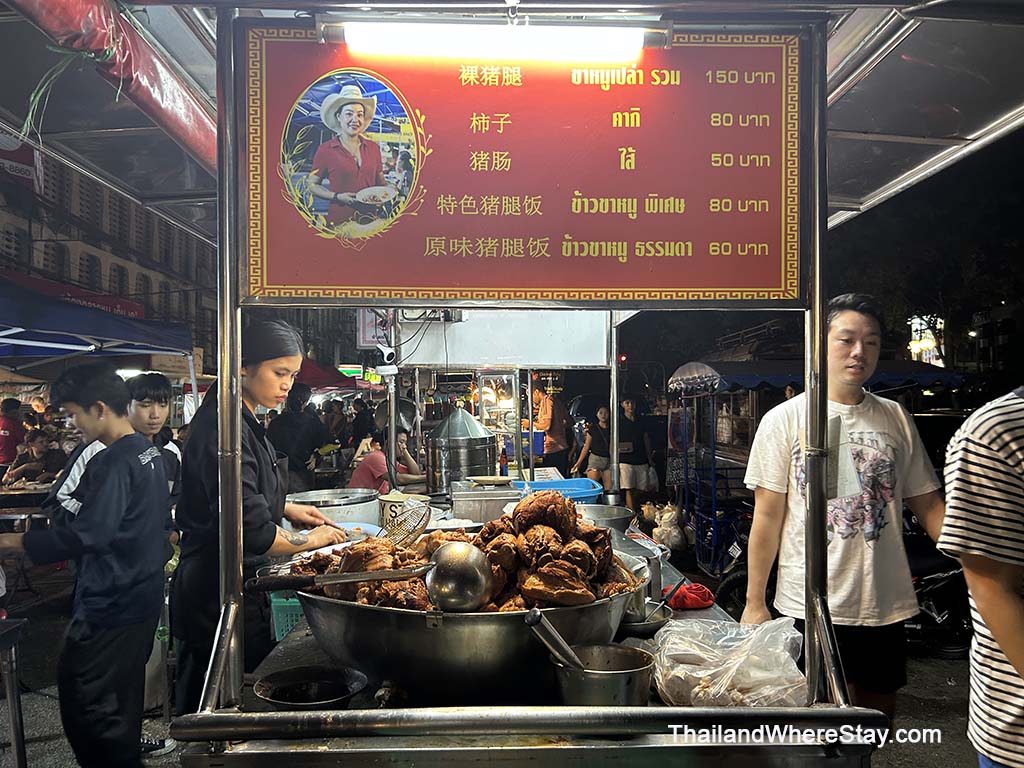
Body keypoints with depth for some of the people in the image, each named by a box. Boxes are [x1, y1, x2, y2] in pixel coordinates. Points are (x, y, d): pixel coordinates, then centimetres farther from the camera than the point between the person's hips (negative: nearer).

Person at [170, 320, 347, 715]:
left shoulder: (244, 421, 9)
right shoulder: (223, 427, -23)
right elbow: (250, 532, -26)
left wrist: (286, 508, 9)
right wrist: (312, 539, -12)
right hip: (215, 597, -10)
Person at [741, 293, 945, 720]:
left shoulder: (896, 420, 5)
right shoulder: (784, 420, -5)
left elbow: (927, 505, 9)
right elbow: (767, 516, -5)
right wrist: (754, 603, -5)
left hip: (885, 605, 4)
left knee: (878, 713, 17)